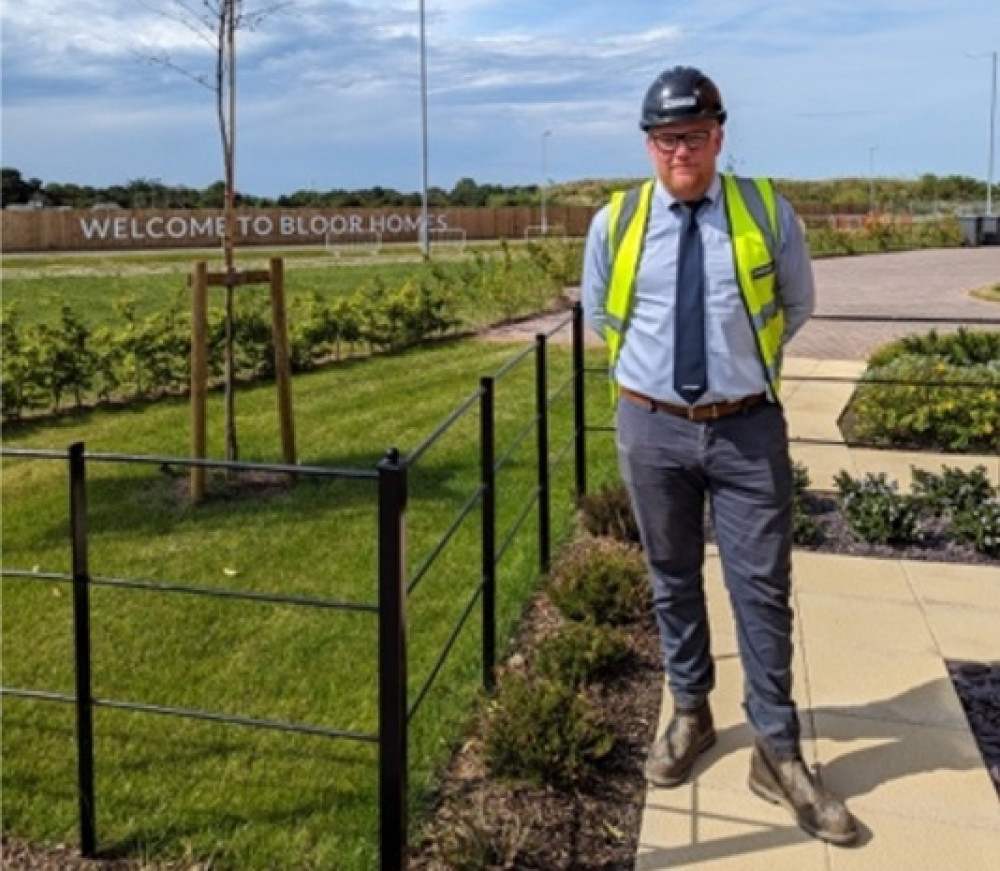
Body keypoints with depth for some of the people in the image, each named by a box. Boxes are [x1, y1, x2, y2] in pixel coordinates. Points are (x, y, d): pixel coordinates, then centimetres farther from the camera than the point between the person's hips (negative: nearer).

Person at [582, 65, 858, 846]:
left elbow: (795, 307, 12)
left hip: (747, 428, -1)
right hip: (653, 428, 1)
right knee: (673, 581, 14)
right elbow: (600, 316, 14)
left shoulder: (769, 213, -5)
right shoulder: (614, 224, -3)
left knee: (763, 590, 2)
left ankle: (779, 755, 15)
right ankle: (690, 716, 33)